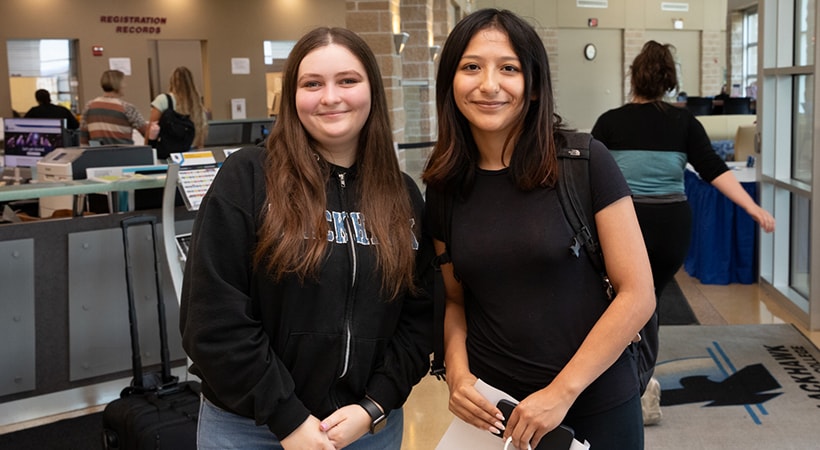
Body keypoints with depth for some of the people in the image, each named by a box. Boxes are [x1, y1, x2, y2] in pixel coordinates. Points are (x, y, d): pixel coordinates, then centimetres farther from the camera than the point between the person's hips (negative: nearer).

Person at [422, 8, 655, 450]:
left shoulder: (584, 161, -12)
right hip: (494, 412, 3)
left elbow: (638, 294, -11)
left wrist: (562, 390, -15)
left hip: (595, 406, -3)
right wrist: (457, 372, -7)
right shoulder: (444, 185, 0)